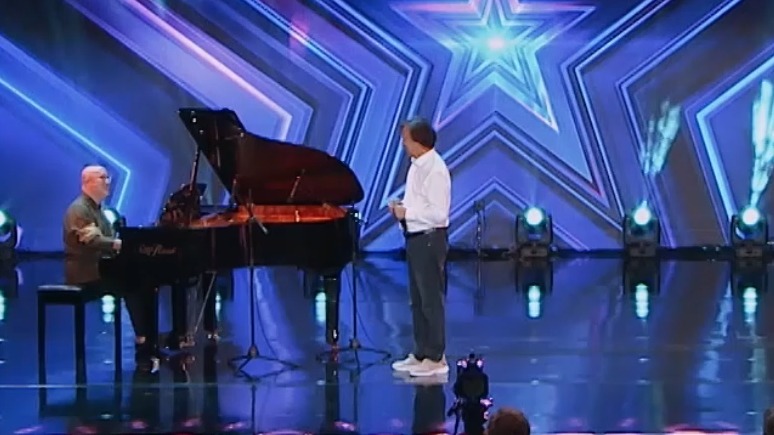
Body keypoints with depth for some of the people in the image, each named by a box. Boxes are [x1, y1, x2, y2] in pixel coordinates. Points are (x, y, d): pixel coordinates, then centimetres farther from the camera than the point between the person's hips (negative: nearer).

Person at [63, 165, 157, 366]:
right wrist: (121, 243, -33)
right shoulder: (79, 209, -13)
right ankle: (143, 345, -17)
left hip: (100, 268, 10)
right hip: (87, 275, -10)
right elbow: (93, 241, -27)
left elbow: (107, 240, 14)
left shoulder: (96, 209, 20)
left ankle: (150, 341, -8)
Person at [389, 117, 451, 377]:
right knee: (418, 299, 16)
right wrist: (402, 206, 2)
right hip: (415, 238, 10)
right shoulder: (417, 165, 9)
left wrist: (407, 213, -19)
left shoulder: (435, 170, -20)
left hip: (429, 240, -10)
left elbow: (438, 213, -24)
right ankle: (421, 353, 27)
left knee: (432, 300, -1)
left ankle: (436, 358, 8)